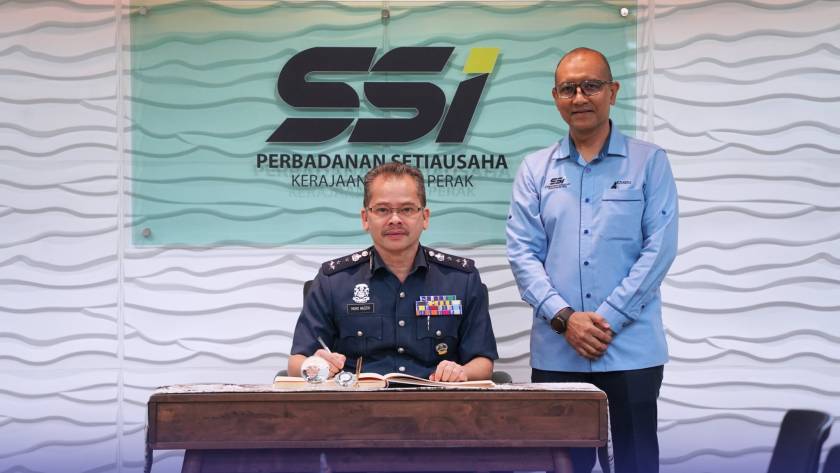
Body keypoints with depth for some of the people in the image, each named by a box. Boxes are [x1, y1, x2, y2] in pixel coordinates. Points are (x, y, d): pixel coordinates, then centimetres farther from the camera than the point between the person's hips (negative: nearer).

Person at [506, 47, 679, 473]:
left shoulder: (649, 162, 3)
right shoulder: (535, 170, 9)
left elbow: (659, 248, -4)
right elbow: (522, 252, 3)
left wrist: (608, 319, -11)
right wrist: (564, 318, -10)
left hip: (630, 350, -2)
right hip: (555, 352, 2)